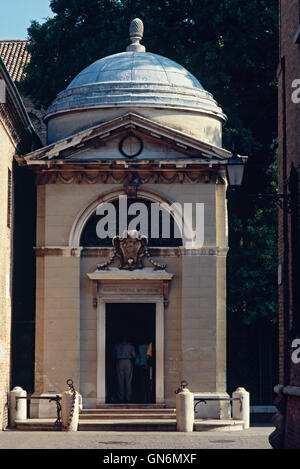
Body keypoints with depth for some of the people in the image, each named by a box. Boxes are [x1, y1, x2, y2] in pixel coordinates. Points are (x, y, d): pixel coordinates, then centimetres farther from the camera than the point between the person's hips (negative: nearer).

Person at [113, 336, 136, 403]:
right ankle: (128, 398, -2)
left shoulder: (117, 345, 10)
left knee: (120, 381, 1)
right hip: (128, 362, -1)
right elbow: (134, 355, 2)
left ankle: (121, 398, -3)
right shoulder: (130, 345, 6)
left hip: (120, 362, 1)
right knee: (128, 381, 1)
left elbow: (114, 355, 13)